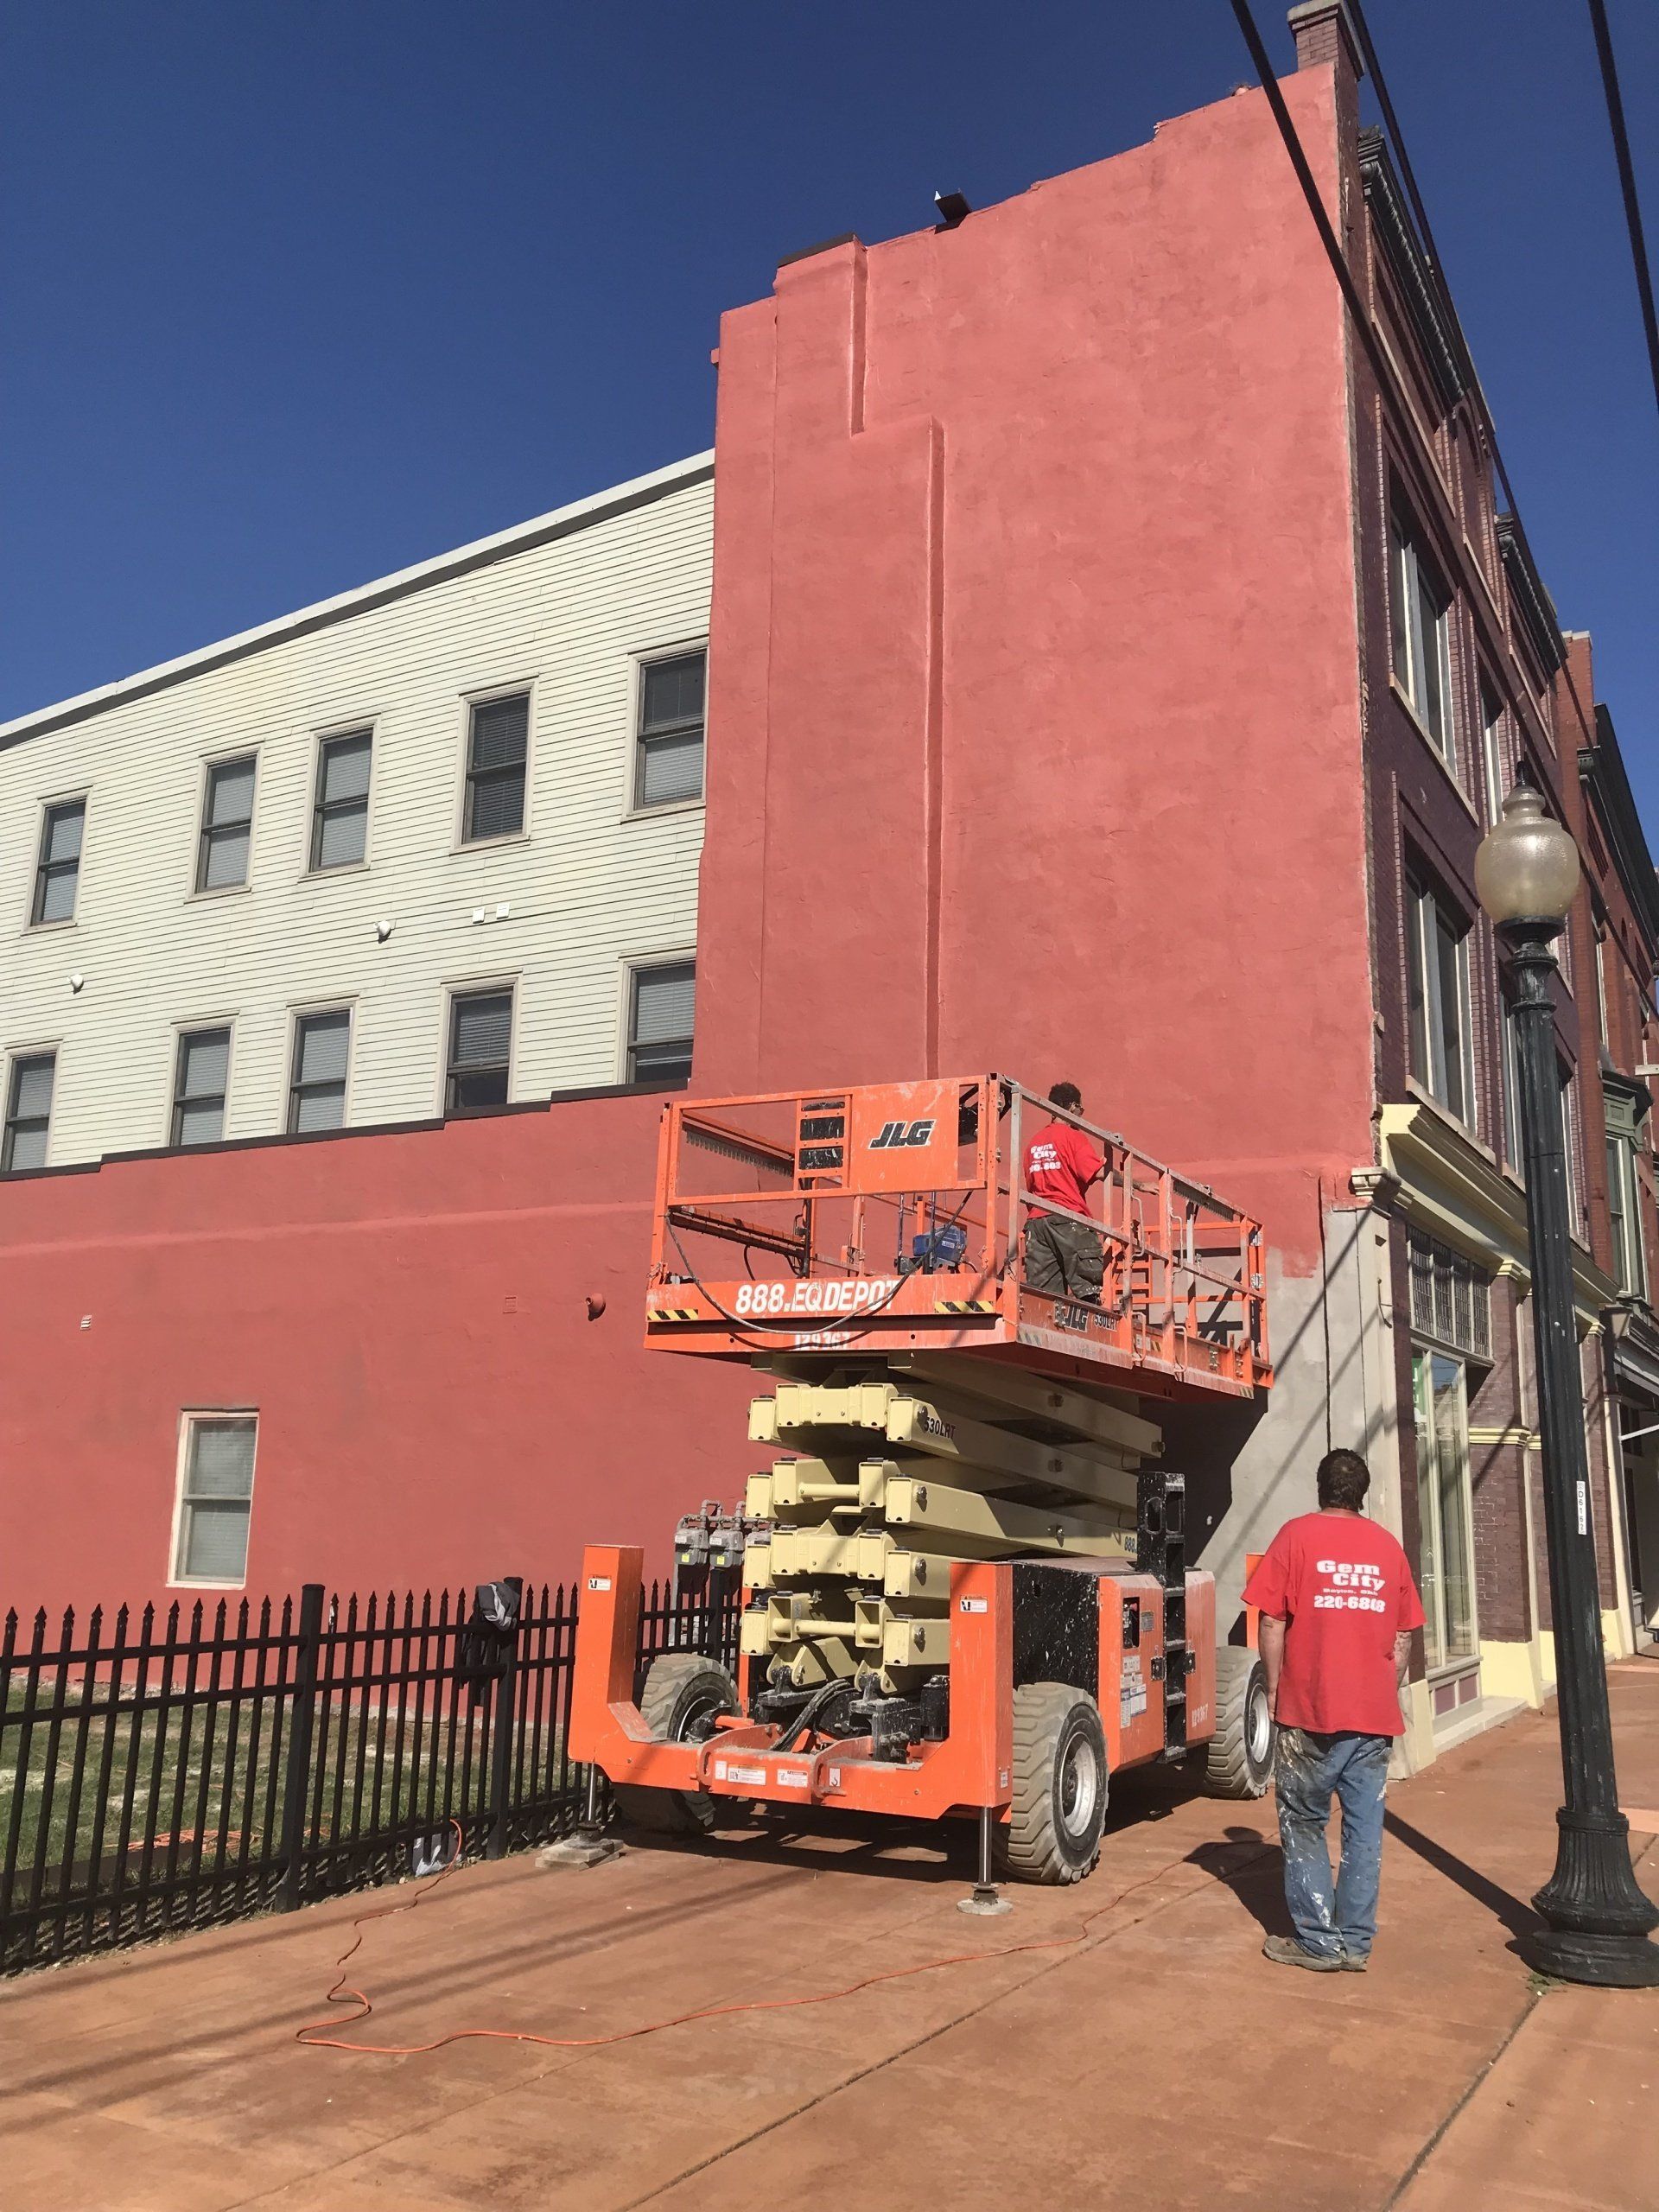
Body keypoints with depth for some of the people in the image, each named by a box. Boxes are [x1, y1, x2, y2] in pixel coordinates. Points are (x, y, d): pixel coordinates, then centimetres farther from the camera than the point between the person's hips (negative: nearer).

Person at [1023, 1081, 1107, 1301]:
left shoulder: (1034, 1142, 19)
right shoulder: (1073, 1136, -2)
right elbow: (1098, 1173, -13)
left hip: (1036, 1220, 6)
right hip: (1069, 1218, -6)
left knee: (1041, 1295, 2)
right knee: (1088, 1290, -7)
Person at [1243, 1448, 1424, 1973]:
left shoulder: (1297, 1535, -3)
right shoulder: (1387, 1546, 9)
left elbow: (1272, 1621, -7)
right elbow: (1403, 1636, 12)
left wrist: (1273, 1688, 2)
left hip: (1310, 1712, -4)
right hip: (1375, 1714, 4)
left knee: (1304, 1826, 7)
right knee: (1364, 1830, 8)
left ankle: (1317, 1942, 8)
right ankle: (1355, 1943, 11)